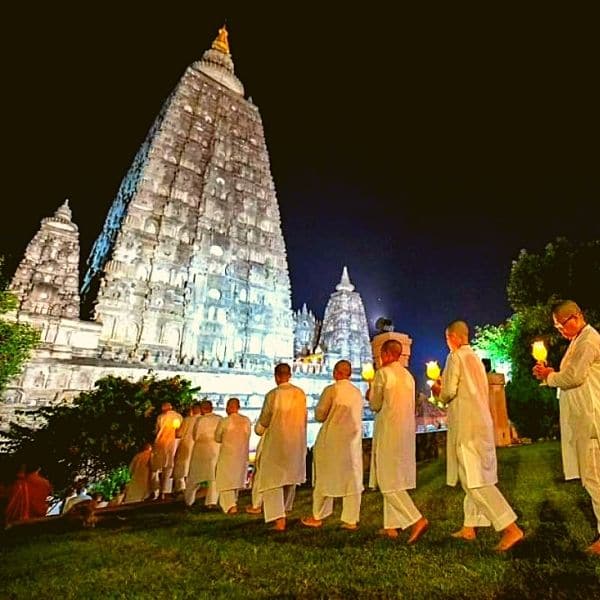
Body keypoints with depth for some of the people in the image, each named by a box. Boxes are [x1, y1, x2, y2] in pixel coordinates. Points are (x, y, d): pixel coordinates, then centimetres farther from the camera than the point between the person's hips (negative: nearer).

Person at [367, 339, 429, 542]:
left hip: (389, 432, -8)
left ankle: (417, 520, -8)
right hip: (407, 431, 8)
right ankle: (391, 525, 21)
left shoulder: (382, 373, -11)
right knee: (396, 479, 14)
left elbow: (375, 405, -5)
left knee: (388, 481, 0)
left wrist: (370, 394, 15)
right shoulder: (408, 375, 10)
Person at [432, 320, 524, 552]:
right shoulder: (476, 358, 16)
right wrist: (445, 388, 21)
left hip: (466, 426, -9)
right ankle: (469, 526, 23)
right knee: (473, 478, 14)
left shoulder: (455, 357, -10)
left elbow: (449, 393, -14)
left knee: (475, 480, -6)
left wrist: (439, 391, 6)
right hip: (482, 423, 9)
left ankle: (511, 528, -8)